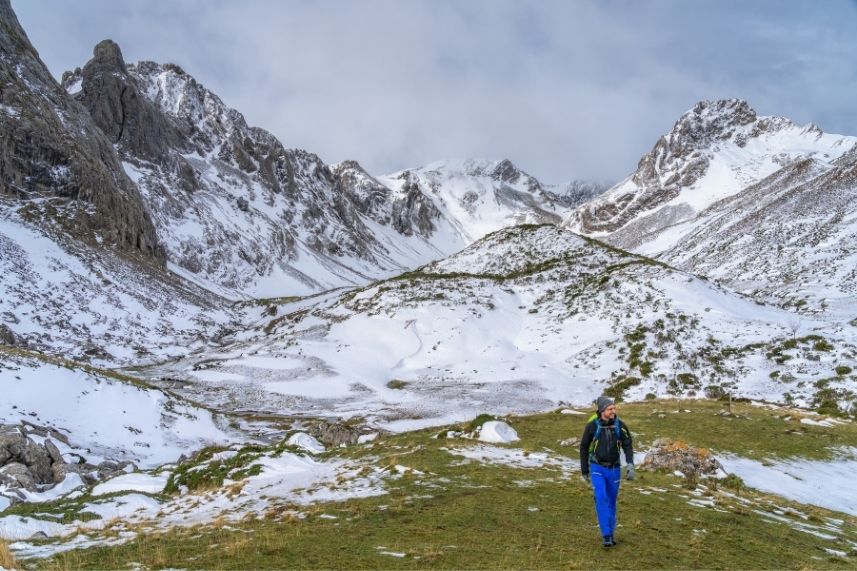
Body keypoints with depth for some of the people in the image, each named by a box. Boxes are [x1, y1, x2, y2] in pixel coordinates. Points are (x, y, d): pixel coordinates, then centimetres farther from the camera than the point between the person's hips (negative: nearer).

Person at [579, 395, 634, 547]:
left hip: (614, 469, 3)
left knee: (611, 502, 11)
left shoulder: (620, 425, -9)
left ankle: (610, 534, 26)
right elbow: (584, 448, -2)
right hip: (597, 468, -2)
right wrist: (584, 471, 2)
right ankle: (606, 535, -12)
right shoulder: (592, 426, -13)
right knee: (601, 499, -18)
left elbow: (628, 446, -7)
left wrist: (630, 465, -24)